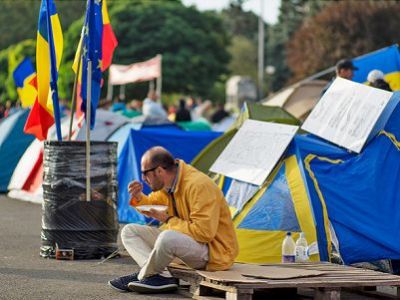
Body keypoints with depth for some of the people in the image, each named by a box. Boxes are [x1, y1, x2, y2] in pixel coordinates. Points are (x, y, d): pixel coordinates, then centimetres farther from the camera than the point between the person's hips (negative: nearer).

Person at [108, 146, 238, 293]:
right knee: (129, 231, 4)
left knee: (167, 238, -40)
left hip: (215, 251, -10)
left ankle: (144, 275, -9)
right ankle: (162, 277, -18)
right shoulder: (167, 185, 3)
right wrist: (138, 198, 0)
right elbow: (152, 203, 24)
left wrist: (167, 220, -20)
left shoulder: (199, 186, -25)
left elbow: (204, 233, -30)